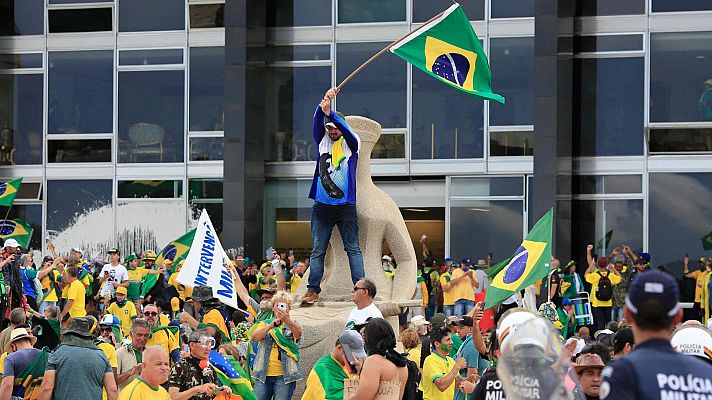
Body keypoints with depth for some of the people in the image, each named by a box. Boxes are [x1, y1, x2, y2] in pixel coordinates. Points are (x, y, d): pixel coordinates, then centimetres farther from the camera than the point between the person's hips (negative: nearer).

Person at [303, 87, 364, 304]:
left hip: (345, 204, -3)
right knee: (317, 251, 2)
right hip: (322, 204, 3)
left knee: (353, 248, -2)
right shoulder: (323, 142, 12)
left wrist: (330, 112, -28)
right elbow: (318, 122, -4)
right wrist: (323, 104, -22)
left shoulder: (351, 143, 5)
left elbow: (346, 129, -14)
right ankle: (313, 289, 3)